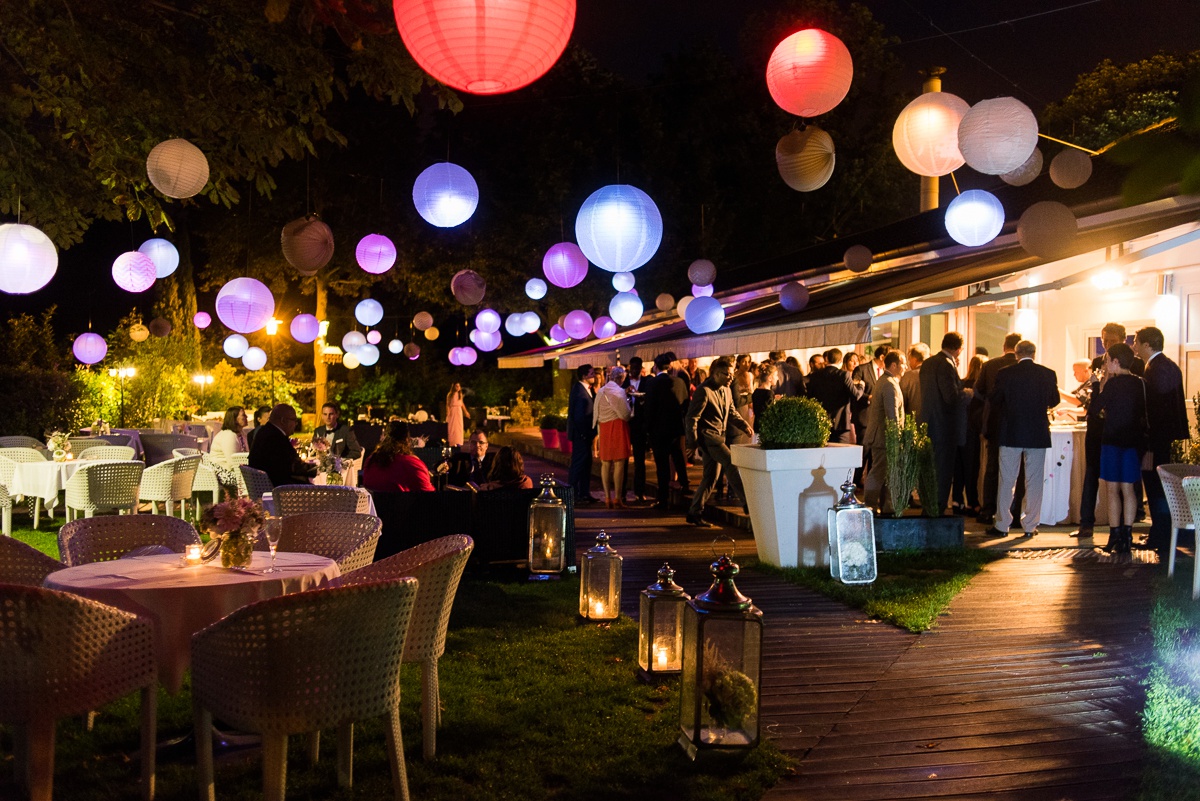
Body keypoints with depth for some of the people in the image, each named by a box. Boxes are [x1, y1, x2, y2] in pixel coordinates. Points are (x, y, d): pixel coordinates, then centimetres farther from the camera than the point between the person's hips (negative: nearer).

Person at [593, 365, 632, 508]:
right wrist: (628, 401, 3)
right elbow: (625, 414, -13)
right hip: (617, 427, -6)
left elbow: (595, 413, 12)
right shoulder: (619, 391, -12)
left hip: (603, 428, 6)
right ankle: (617, 497, -3)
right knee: (619, 463, -3)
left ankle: (607, 497, 10)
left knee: (605, 463, 9)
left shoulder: (600, 391, 9)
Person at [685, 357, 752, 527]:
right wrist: (693, 443, -16)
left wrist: (744, 424, 1)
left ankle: (695, 513, 16)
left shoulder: (726, 390, 13)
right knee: (731, 462, -20)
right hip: (707, 435, -9)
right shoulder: (704, 390, -14)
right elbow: (692, 417, -15)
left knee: (711, 477, 9)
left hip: (719, 436, 9)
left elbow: (732, 412, 19)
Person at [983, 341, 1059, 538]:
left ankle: (1002, 525, 7)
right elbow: (1054, 401, 11)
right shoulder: (1048, 374, -2)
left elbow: (994, 402, 3)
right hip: (1038, 434, 1)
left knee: (1006, 481, 5)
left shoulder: (1005, 374, -6)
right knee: (1034, 481, 7)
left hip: (1011, 433, -1)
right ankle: (1030, 526, 10)